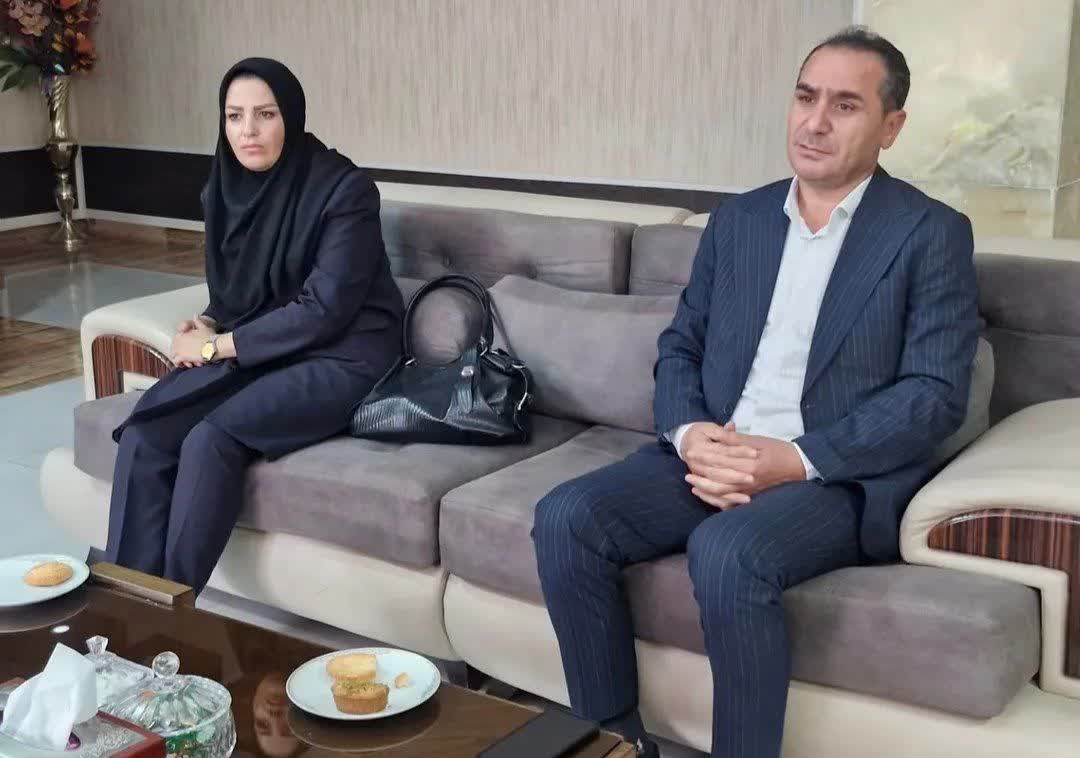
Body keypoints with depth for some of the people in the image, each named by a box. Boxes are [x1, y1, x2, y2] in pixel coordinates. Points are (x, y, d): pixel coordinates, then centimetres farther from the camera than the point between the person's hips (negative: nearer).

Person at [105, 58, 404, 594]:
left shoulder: (344, 189, -14)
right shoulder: (224, 188, 6)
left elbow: (322, 311, -18)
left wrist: (217, 346, -14)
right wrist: (205, 329, -6)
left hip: (339, 361, -6)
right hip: (256, 355, 6)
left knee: (211, 438, -30)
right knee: (142, 436, -20)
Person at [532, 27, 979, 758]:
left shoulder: (931, 233, -1)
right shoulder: (737, 219, 14)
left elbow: (935, 393, -9)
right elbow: (680, 345, 14)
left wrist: (795, 459, -19)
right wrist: (689, 434, -9)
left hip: (841, 477, -5)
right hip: (713, 456, 5)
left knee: (728, 552, -35)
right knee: (567, 517, -18)